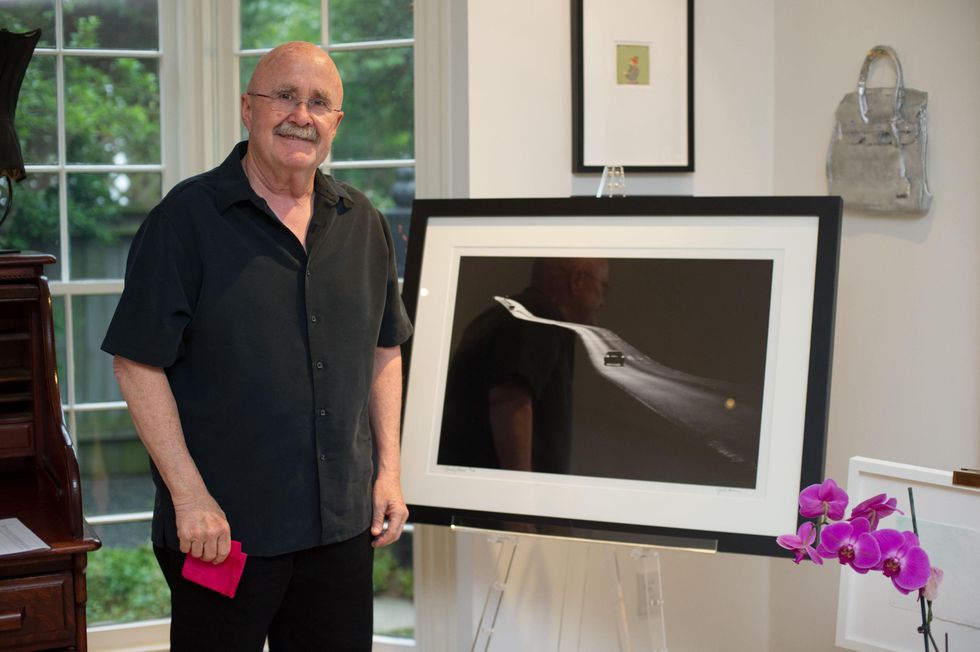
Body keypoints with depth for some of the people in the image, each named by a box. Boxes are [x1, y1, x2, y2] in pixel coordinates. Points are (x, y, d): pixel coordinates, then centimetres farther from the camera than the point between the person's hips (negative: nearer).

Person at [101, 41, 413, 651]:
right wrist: (189, 496, -14)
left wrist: (390, 469, 8)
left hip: (344, 525, 5)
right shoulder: (187, 217, -8)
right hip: (222, 530, -4)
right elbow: (139, 362, -10)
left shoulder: (363, 223, 9)